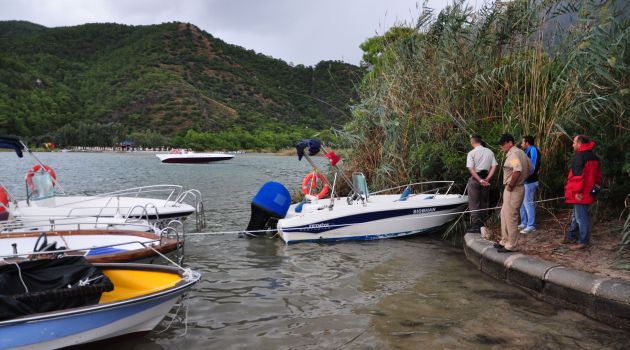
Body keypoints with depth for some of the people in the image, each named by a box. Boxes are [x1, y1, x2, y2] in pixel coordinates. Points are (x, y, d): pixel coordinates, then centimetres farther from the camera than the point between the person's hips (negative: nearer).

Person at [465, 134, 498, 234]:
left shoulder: (471, 153, -8)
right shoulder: (489, 152, 6)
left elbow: (471, 169, -17)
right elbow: (494, 167, 0)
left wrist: (480, 180, -18)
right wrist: (487, 179, -5)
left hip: (475, 179, -5)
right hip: (485, 178, 5)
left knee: (474, 203, 1)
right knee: (484, 203, 15)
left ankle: (476, 225, -3)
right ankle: (482, 224, 20)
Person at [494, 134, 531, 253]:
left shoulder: (513, 154, -18)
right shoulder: (520, 152, 14)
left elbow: (517, 171, -32)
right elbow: (529, 168, 20)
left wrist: (510, 185, -21)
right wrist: (522, 179, 15)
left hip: (513, 190, -11)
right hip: (518, 188, 11)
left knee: (511, 217, -3)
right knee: (504, 215, 19)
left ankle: (511, 246, 5)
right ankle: (505, 241, 29)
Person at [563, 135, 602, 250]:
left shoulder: (579, 156, -16)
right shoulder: (593, 156, 14)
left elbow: (578, 175, -22)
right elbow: (598, 174, 18)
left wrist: (577, 191, -20)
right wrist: (596, 187, 21)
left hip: (580, 194, -10)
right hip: (589, 192, 10)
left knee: (581, 216, -4)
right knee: (576, 215, 19)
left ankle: (583, 241, 0)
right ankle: (571, 236, 28)